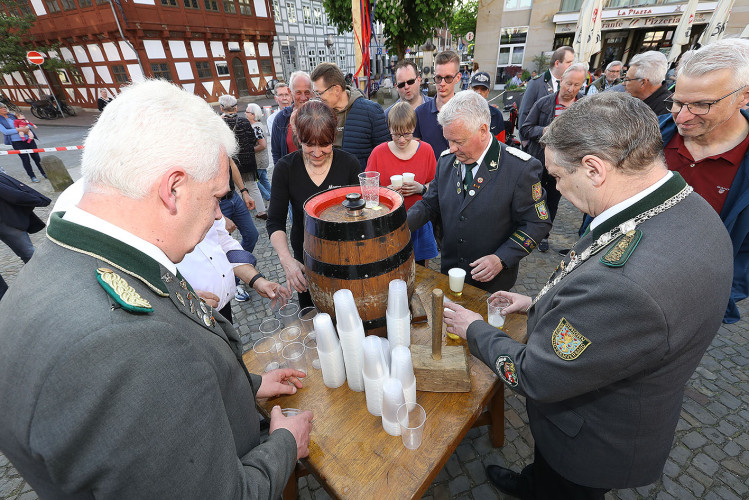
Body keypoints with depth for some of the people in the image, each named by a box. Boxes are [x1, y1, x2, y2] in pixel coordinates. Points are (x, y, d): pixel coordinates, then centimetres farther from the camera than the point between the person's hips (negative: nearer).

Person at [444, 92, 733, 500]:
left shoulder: (625, 283, -45)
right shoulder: (688, 207, -13)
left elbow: (533, 378, -31)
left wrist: (475, 329, -16)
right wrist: (542, 303, 1)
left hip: (597, 446, -7)